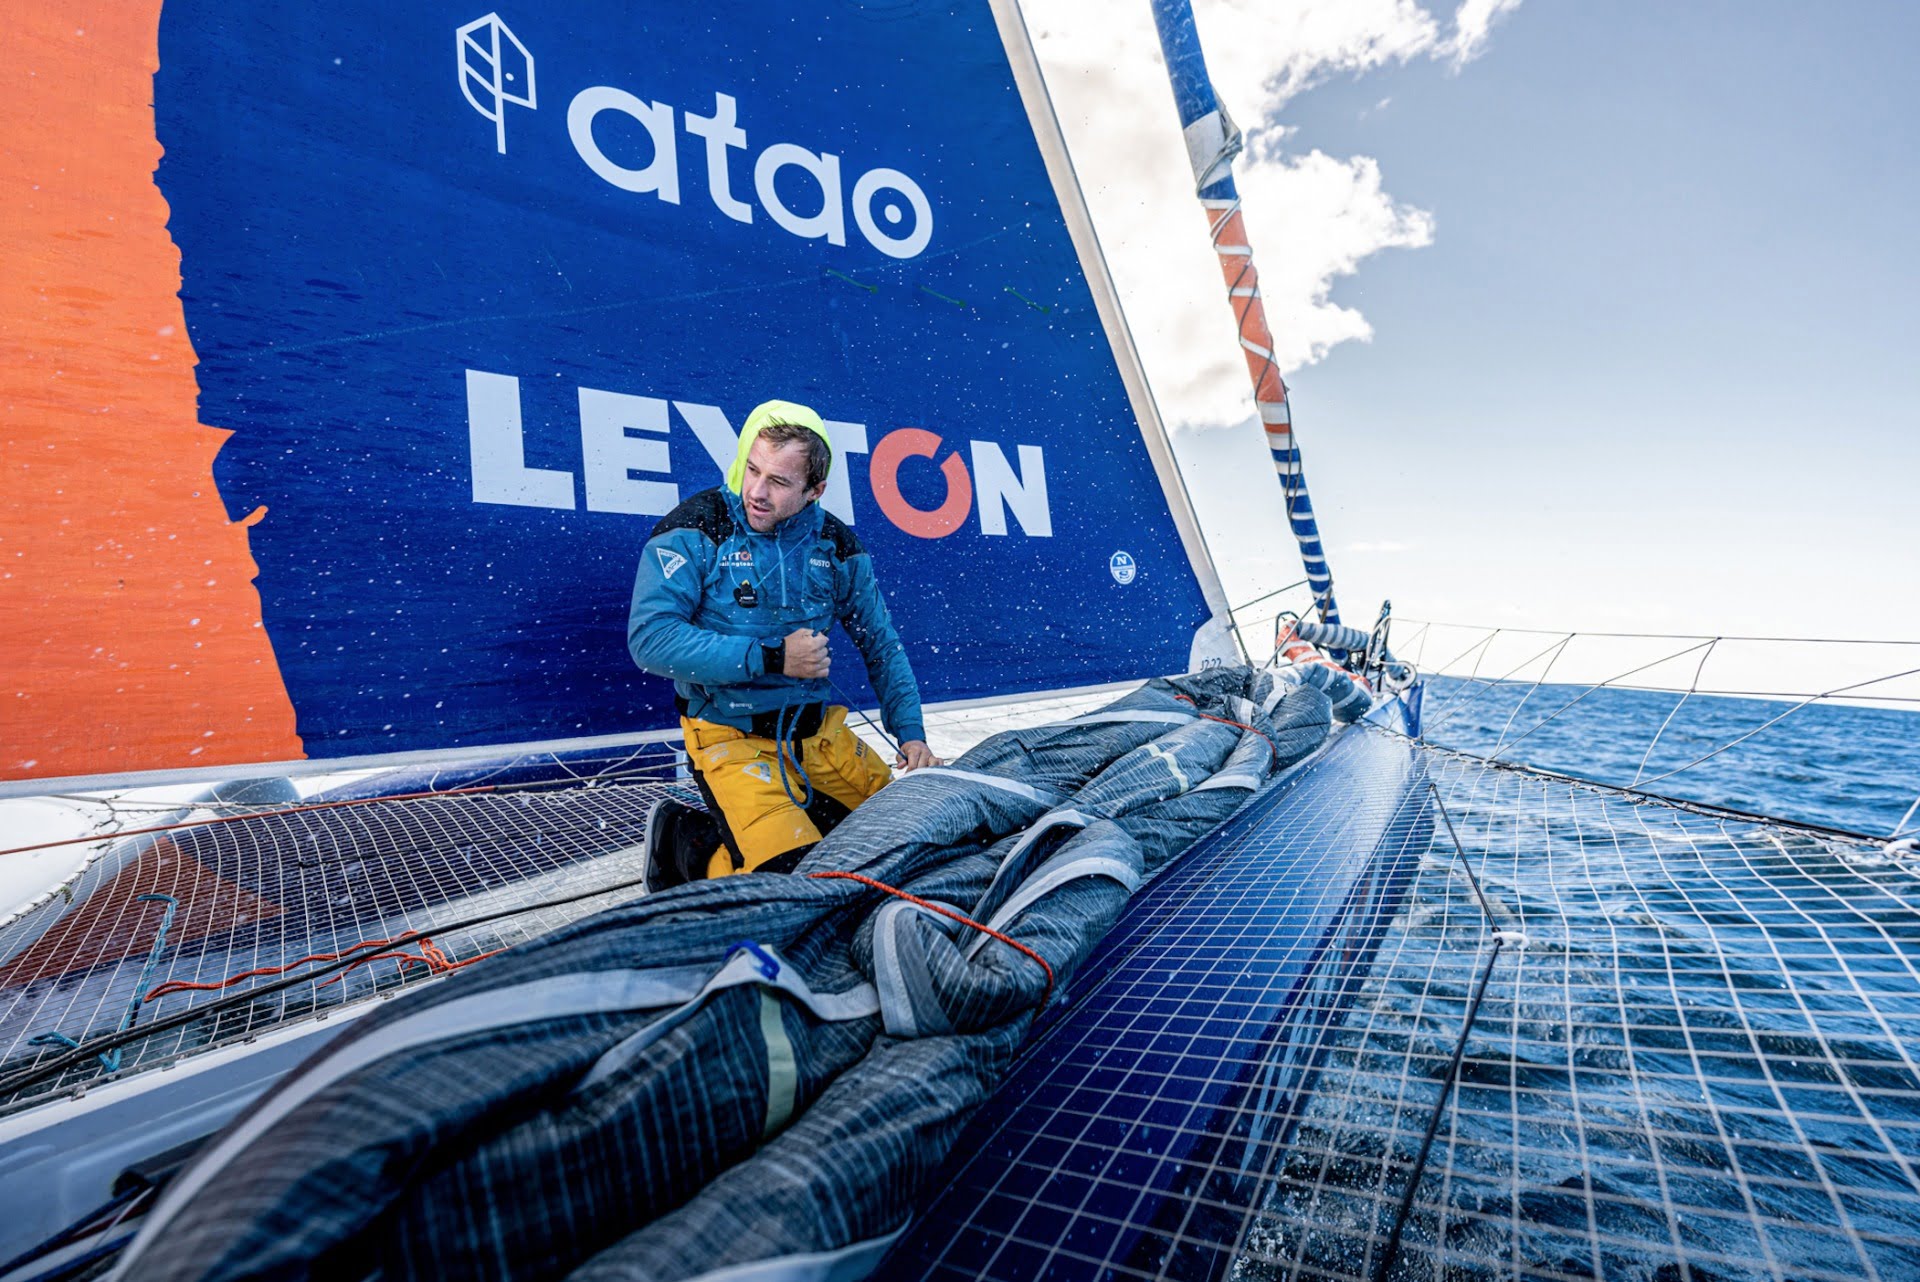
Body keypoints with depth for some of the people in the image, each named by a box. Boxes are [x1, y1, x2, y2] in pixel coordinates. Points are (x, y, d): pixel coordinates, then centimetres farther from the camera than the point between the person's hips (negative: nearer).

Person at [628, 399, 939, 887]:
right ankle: (685, 840, 8)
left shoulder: (833, 542, 2)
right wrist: (771, 658, -20)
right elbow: (650, 639, -19)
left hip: (820, 732, 5)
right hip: (732, 738, -5)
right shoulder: (695, 529, -11)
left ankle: (790, 811, 20)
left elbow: (881, 644, 10)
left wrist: (910, 732, 1)